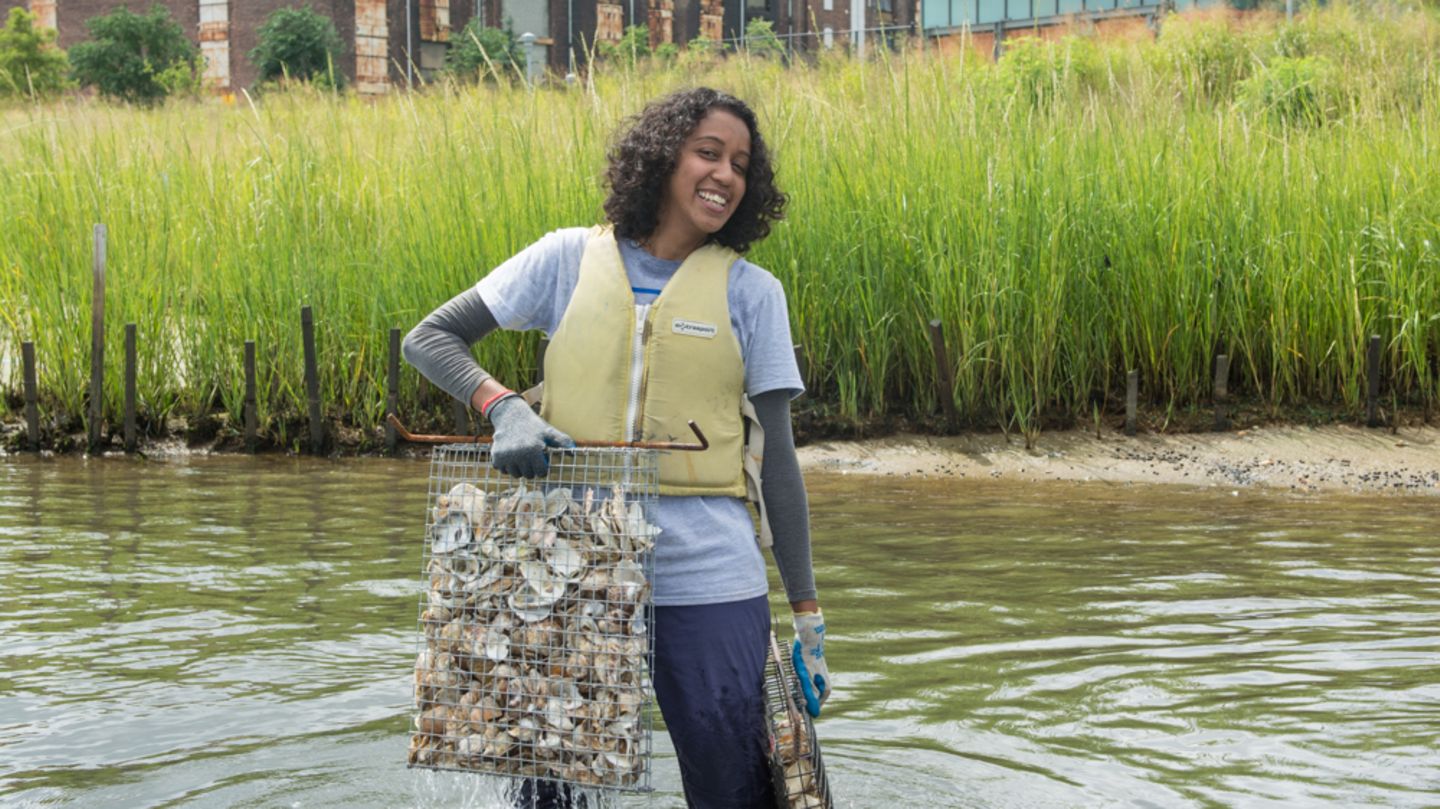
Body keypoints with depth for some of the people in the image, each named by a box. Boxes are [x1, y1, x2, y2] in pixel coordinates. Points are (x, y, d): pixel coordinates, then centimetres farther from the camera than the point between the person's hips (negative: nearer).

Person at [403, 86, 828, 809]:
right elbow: (428, 340, 7)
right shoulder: (571, 258, 5)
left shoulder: (750, 291, 5)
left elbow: (776, 458, 5)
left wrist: (807, 612, 3)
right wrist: (504, 405, -13)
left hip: (707, 584, 0)